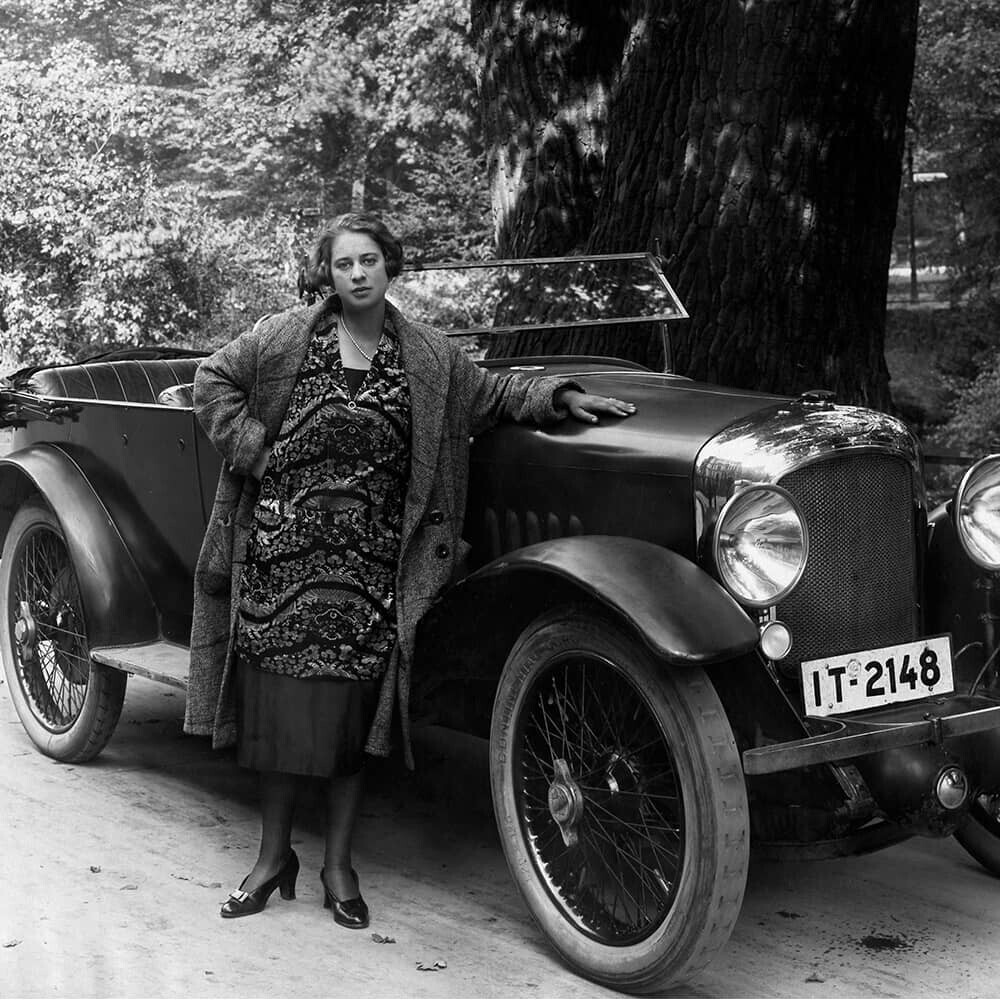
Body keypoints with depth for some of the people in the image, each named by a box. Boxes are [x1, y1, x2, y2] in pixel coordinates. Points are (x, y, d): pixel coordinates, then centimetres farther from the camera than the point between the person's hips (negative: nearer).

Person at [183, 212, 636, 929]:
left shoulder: (428, 356, 8)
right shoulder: (287, 337, 2)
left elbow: (490, 395, 17)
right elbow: (214, 382, 8)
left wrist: (560, 396, 5)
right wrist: (255, 452, -3)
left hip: (371, 562, 1)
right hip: (283, 549, -1)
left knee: (353, 708, 3)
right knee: (280, 703, 2)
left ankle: (339, 866, 15)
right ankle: (274, 856, 17)